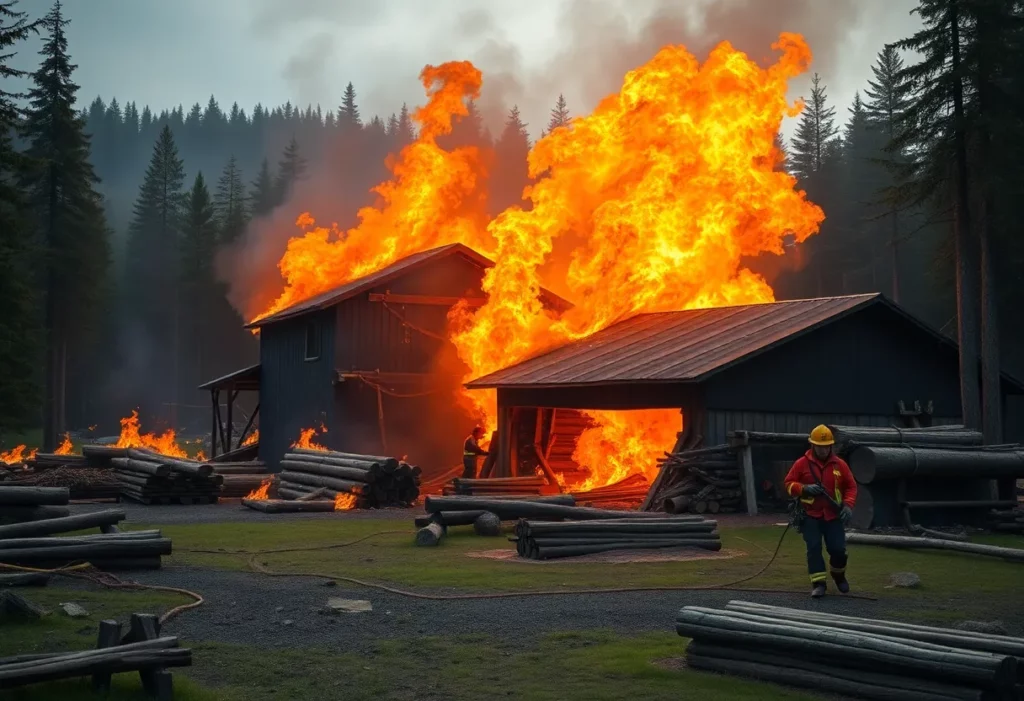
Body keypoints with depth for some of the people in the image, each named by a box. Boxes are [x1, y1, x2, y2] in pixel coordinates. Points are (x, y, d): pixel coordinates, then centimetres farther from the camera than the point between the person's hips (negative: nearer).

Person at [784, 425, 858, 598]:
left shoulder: (840, 464, 2)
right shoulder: (802, 464, -2)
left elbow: (851, 486, 6)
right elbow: (789, 484, 1)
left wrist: (848, 505, -9)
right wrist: (805, 489, -18)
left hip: (833, 516, 1)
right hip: (810, 515, -1)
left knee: (838, 549, 0)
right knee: (814, 548, -8)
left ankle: (838, 574, 30)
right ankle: (818, 583, -2)